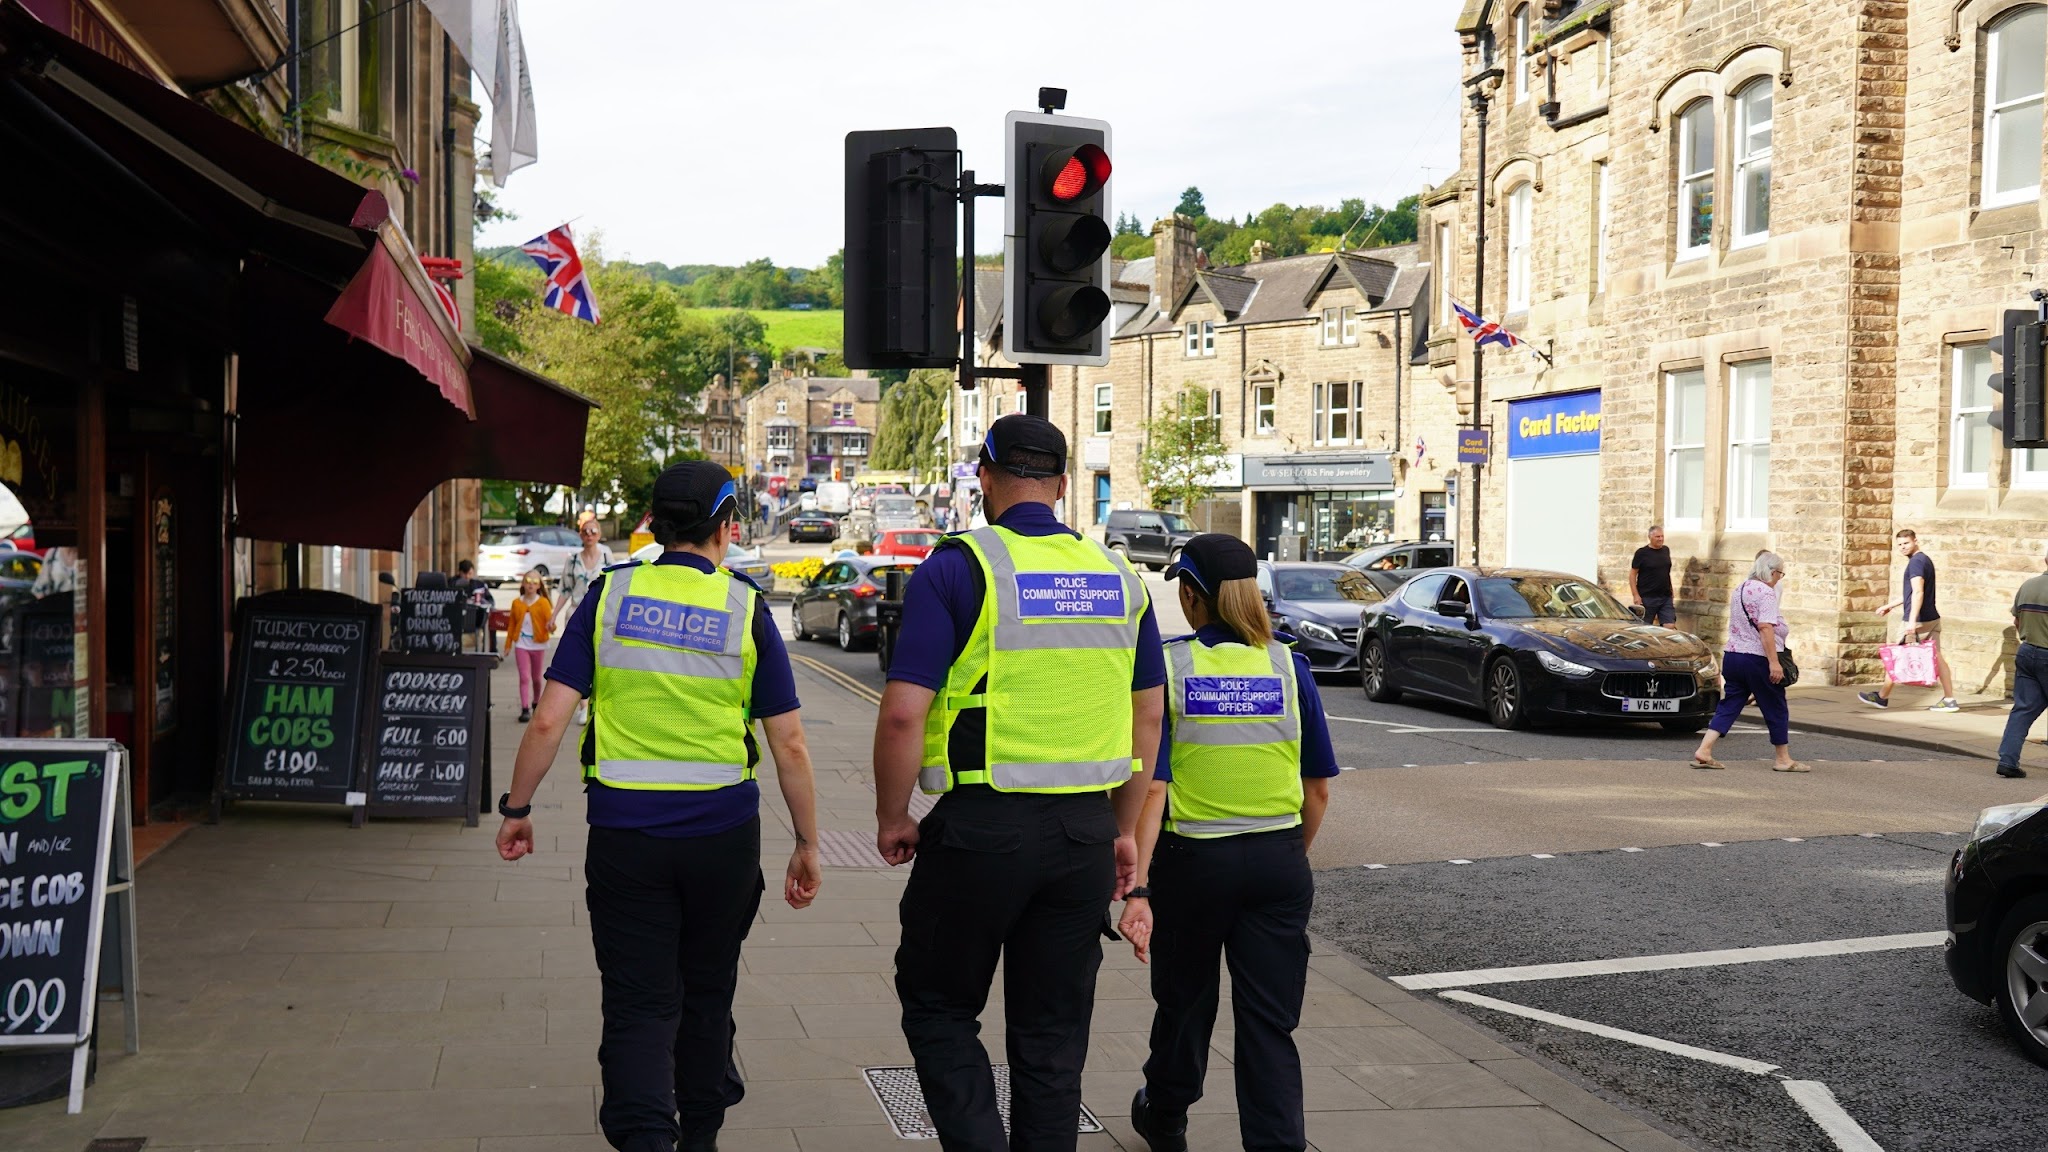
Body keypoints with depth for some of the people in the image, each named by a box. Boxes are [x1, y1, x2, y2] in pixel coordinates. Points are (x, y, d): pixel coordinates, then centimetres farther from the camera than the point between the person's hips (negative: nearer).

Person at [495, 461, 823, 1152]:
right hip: (724, 833, 1)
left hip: (624, 830, -1)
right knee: (706, 992, 20)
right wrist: (807, 846, 7)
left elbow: (548, 722, -5)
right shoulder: (746, 609, -3)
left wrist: (516, 809, 8)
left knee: (637, 1004, 4)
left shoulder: (609, 596, -1)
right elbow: (789, 746, -3)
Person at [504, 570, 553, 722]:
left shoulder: (543, 603, -4)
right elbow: (511, 624, 9)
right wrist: (508, 644, 8)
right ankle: (525, 709, -10)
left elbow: (549, 621, -12)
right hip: (521, 644, 1)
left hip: (538, 645, -1)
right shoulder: (516, 603, 3)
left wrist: (551, 627, -36)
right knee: (524, 677, -8)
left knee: (536, 677, 13)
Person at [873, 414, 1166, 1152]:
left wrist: (891, 819, -1)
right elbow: (1148, 716, 13)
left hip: (981, 825, -4)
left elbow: (903, 713, -15)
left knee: (938, 1007, 13)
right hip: (1085, 830, 5)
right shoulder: (1119, 578, 8)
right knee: (1054, 1030, 14)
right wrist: (1124, 829, 20)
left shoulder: (956, 570, -9)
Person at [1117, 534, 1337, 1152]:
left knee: (1184, 1003, 20)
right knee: (1270, 1024, 5)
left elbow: (1151, 787, -16)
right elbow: (1319, 791, 3)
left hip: (1192, 860, -1)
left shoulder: (1166, 667, -9)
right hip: (1278, 864, 1)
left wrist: (1137, 889, -17)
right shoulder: (1289, 666, -2)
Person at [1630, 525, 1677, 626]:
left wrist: (1671, 593, 18)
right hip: (1647, 598, -4)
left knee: (1670, 626, -4)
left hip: (1666, 597, 4)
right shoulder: (1642, 553, -5)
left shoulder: (1666, 551, 10)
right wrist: (1636, 595, -13)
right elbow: (1632, 575, -5)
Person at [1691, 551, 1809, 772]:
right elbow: (1765, 628, -23)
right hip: (1757, 659, -8)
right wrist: (1774, 661, -25)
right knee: (1776, 710, 6)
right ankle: (1783, 759, 15)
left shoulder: (1739, 589, 14)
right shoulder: (1766, 592, -13)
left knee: (1729, 706, 7)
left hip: (1732, 655, 8)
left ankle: (1704, 751, -6)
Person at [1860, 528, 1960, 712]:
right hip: (1932, 618, 9)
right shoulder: (1925, 559, 17)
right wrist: (1890, 606, 32)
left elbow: (1918, 592, -24)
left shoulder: (1916, 562, -14)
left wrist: (1912, 620, -30)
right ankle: (1949, 699, 2)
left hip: (1920, 620, -9)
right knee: (1937, 657, 6)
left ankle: (1882, 697, 12)